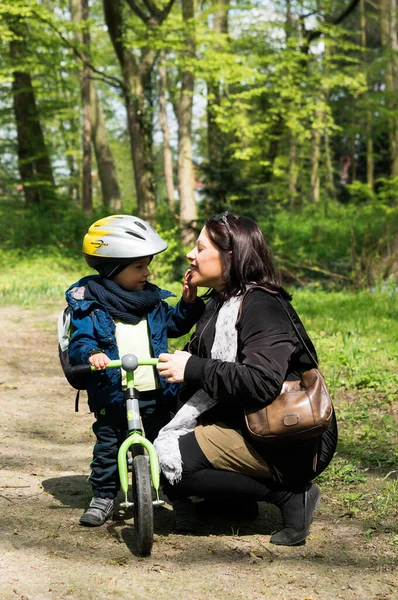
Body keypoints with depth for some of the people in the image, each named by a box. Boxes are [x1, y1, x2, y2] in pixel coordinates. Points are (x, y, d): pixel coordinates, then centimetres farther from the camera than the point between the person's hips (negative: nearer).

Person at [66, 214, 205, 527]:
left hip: (157, 394, 3)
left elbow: (174, 325, 21)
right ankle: (103, 497, 20)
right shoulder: (89, 304, -6)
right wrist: (90, 353, -32)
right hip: (112, 395, -3)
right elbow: (79, 341, -11)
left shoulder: (153, 299, 8)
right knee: (108, 446, 5)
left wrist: (188, 303, 5)